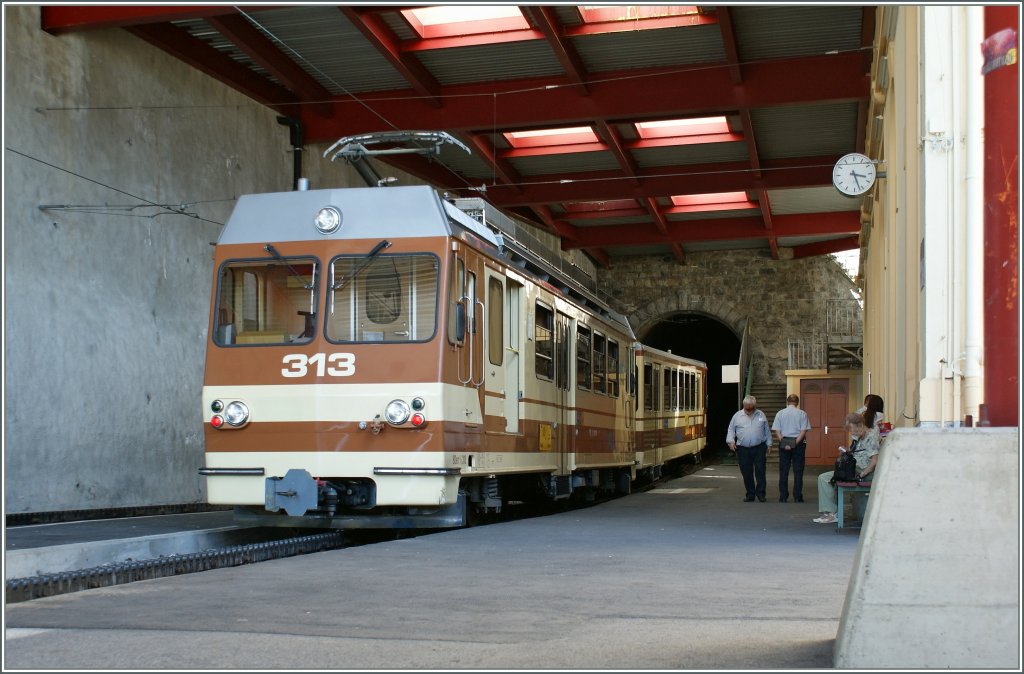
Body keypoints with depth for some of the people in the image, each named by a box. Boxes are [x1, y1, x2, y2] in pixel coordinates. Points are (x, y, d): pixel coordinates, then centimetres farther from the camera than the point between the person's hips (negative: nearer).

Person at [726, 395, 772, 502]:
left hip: (759, 448, 0)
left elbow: (767, 431, 14)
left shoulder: (761, 415, 10)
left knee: (760, 471, -6)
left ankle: (760, 493, 0)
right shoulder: (737, 416, 7)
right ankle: (750, 494, 13)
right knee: (747, 473, 3)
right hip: (743, 449, 0)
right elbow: (731, 430, 9)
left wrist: (768, 445, 10)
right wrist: (731, 441, -7)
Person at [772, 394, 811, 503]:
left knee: (783, 471, 6)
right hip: (798, 444, -1)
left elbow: (777, 431, -4)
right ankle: (797, 497, 3)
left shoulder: (780, 413, 3)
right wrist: (795, 443, -10)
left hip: (784, 443, 1)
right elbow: (803, 431, -9)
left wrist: (784, 443, -9)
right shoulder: (802, 414, -1)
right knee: (798, 471, 4)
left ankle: (783, 497, 6)